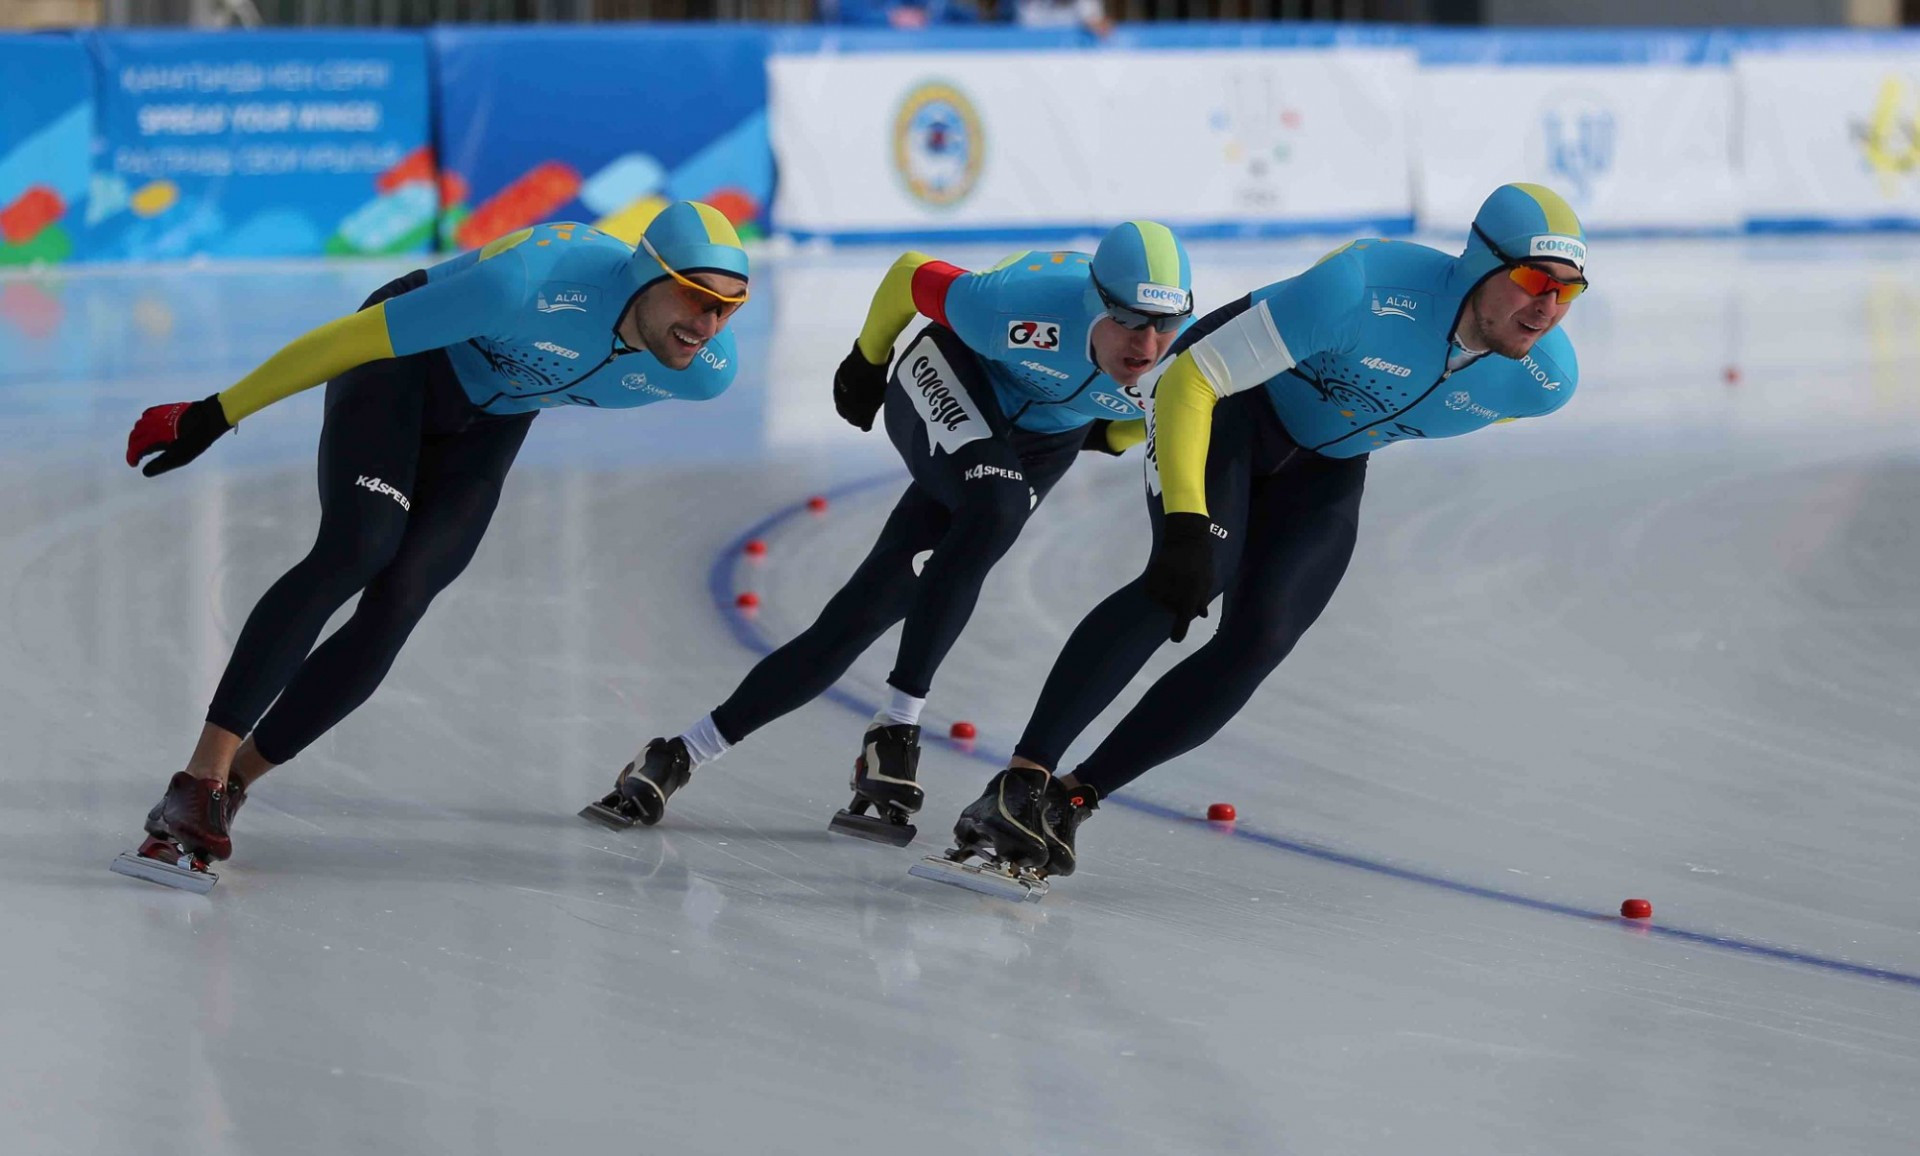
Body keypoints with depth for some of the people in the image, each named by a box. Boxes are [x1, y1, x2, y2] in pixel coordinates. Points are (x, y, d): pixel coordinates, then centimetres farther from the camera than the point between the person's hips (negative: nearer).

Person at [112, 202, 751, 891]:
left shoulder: (707, 373, -22)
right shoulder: (530, 285, -40)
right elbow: (346, 340, -30)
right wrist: (214, 417, -24)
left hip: (489, 422, 5)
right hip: (407, 361, -5)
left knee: (393, 612, -13)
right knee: (355, 551, -26)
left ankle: (231, 783, -2)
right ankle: (198, 780, -28)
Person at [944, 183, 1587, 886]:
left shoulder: (1545, 380, -20)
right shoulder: (1364, 290, -38)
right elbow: (1188, 382, -33)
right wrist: (1185, 525, -42)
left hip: (1326, 467, 5)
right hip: (1230, 399, -5)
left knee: (1258, 643, -13)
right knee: (1190, 576, -29)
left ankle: (1070, 800, -7)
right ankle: (1022, 781, -30)